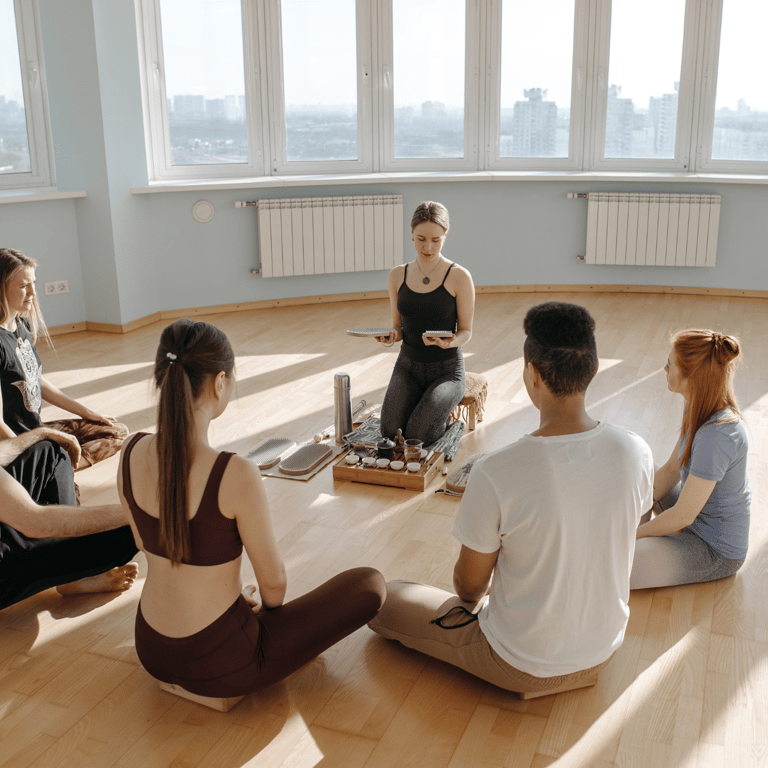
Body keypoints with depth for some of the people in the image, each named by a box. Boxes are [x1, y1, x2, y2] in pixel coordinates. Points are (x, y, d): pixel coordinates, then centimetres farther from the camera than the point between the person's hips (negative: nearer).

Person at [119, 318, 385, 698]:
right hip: (219, 666, -7)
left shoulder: (131, 452, -10)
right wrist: (266, 605, 10)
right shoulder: (236, 475, -29)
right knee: (371, 583, 5)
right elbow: (273, 582, -15)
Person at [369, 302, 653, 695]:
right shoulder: (637, 454, -17)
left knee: (383, 600, 13)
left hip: (523, 668, -5)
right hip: (604, 651, 5)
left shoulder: (494, 474, -32)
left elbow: (469, 585, -16)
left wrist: (473, 598, 10)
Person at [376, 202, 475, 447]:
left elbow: (466, 331, -4)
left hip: (446, 369, -3)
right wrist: (391, 335, -14)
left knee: (418, 435, -24)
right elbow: (398, 327, 10)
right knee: (390, 431, -19)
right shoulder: (398, 276, 3)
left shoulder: (459, 277, -10)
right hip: (408, 365, 4)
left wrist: (449, 342, -27)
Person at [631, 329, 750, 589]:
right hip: (701, 516, 9)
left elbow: (682, 516, -26)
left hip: (717, 553, -9)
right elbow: (671, 469, 4)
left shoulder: (716, 436, -35)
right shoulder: (700, 408, -6)